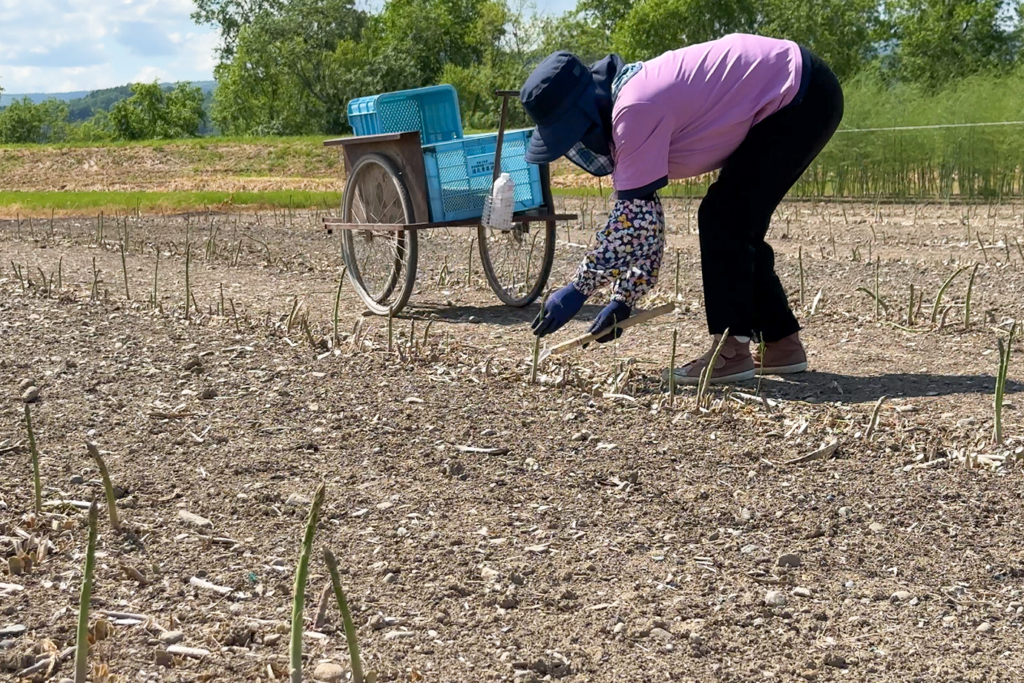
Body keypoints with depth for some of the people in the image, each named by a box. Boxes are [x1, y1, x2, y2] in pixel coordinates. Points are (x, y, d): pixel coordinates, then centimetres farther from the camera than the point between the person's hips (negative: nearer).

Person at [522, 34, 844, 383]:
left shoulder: (635, 109, -26)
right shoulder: (618, 109, 4)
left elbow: (634, 217, -23)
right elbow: (640, 220, 10)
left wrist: (577, 290, -16)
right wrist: (623, 299, 5)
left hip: (804, 95, -10)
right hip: (789, 100, 10)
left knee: (724, 217, -10)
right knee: (736, 225, 12)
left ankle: (732, 351, -6)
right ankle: (783, 344, 19)